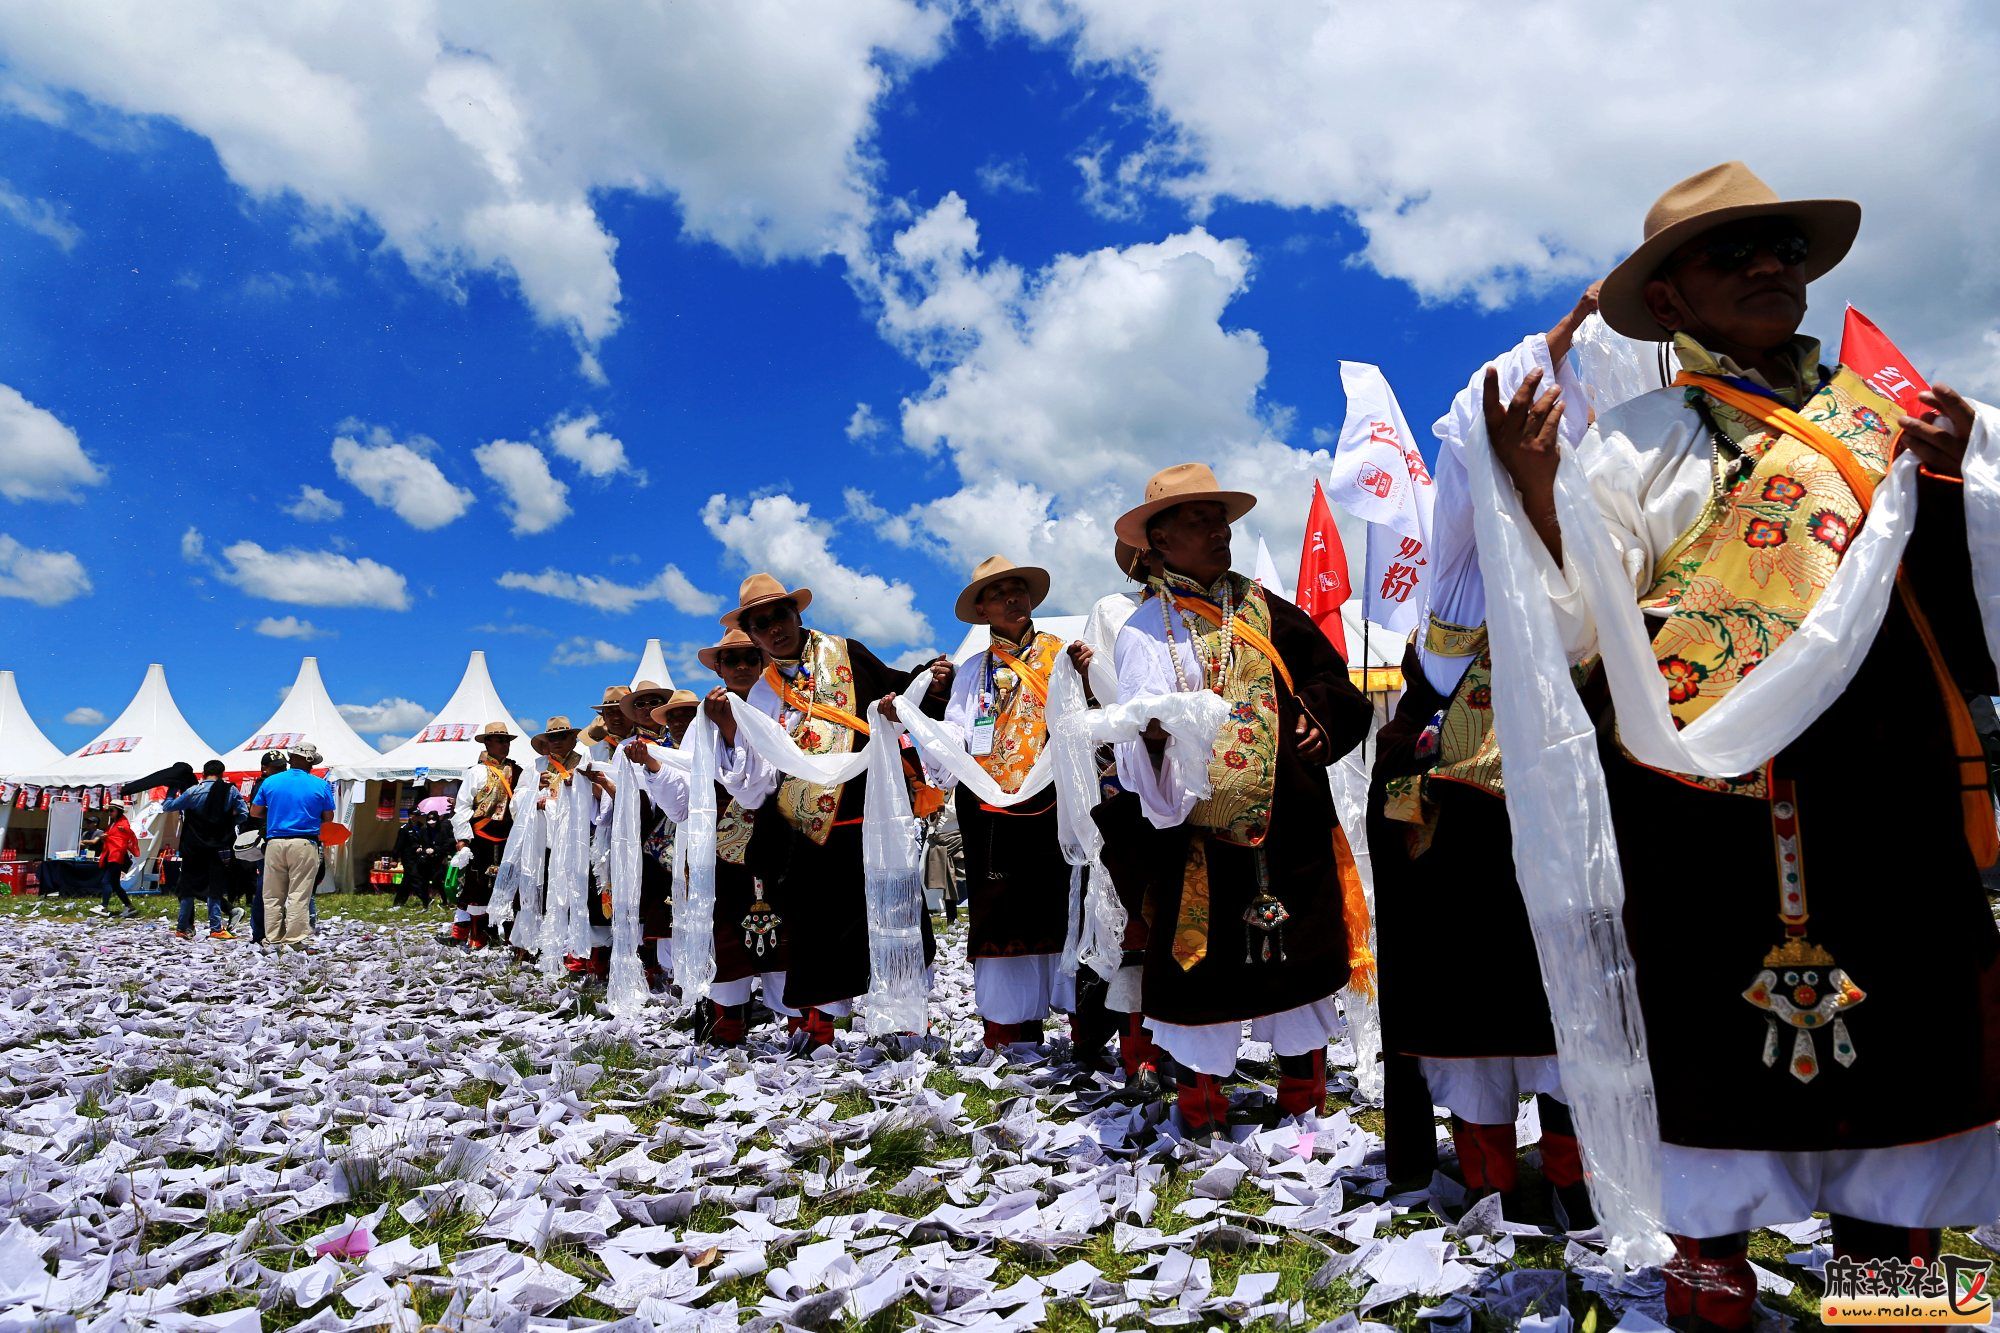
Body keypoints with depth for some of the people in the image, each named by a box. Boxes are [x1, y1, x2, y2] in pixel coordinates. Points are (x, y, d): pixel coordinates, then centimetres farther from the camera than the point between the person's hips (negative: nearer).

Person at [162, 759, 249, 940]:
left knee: (188, 886, 12)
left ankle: (183, 927, 17)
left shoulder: (193, 792, -6)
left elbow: (168, 806, 2)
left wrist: (172, 791, 20)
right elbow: (244, 814, -4)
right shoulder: (231, 791, -5)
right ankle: (216, 929, -2)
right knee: (216, 888, 3)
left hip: (193, 848, 1)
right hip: (219, 848, -1)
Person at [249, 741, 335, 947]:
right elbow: (328, 818, 6)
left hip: (274, 843, 3)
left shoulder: (270, 782, 7)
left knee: (273, 895, 11)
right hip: (304, 844, -2)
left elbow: (255, 812, 13)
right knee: (299, 894, -2)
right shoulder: (321, 785, 0)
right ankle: (294, 939, -4)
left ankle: (273, 939, 13)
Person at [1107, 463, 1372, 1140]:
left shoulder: (1263, 607, 11)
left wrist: (1320, 715, -5)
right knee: (1200, 969, 1)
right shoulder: (1145, 631, -2)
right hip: (1198, 837, -4)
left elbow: (1332, 679, 15)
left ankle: (1304, 1097, 29)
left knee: (1299, 956, 12)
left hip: (1289, 829, 4)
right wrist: (1151, 734, -33)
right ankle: (1199, 1103, 20)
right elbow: (1146, 766, -11)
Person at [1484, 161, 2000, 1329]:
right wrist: (1533, 488, -18)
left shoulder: (1889, 414, 15)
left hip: (1889, 786, 5)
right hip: (1714, 793, -4)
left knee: (1906, 1012, 12)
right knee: (1726, 1017, 5)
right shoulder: (1645, 437, 1)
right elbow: (1580, 629, -6)